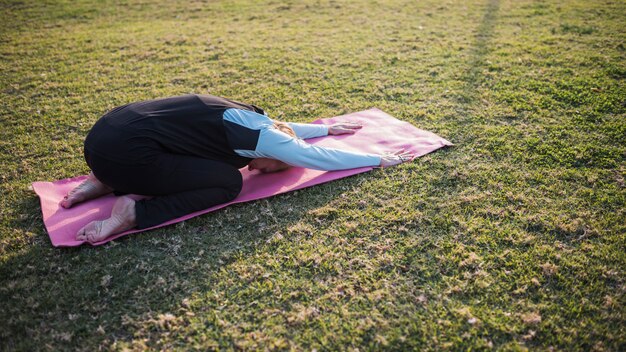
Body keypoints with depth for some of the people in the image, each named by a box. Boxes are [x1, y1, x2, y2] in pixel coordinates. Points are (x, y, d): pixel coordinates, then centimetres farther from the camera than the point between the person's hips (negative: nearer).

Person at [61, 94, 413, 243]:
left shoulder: (247, 119, 17)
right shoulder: (259, 136, -6)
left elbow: (283, 128, 37)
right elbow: (320, 157, 2)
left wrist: (326, 128, 48)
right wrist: (380, 160, 13)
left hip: (106, 133, 10)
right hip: (120, 150, -10)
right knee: (228, 183, -3)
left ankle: (106, 183, 18)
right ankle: (133, 213, -11)